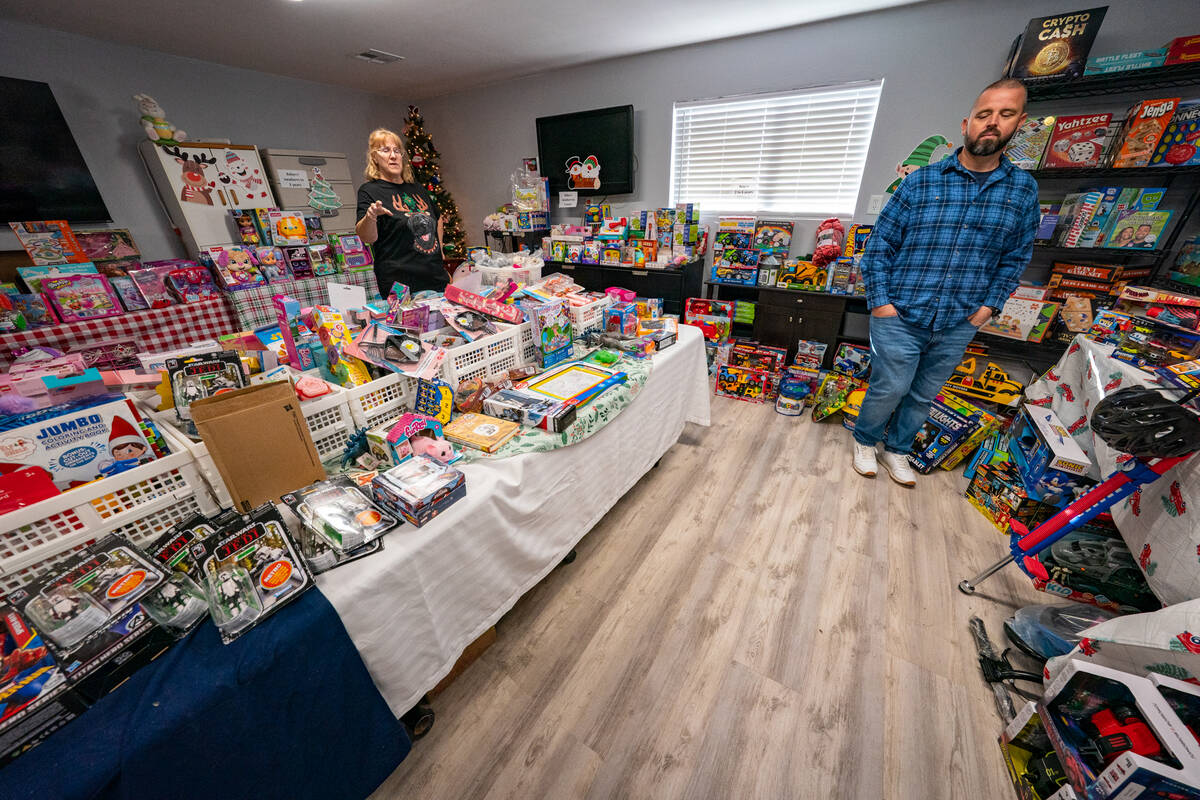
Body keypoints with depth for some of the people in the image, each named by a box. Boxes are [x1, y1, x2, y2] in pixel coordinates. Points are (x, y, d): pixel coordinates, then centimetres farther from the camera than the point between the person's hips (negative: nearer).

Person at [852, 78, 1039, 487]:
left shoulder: (1023, 191, 7)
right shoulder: (921, 181, -2)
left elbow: (1016, 256, 13)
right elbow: (880, 242, -3)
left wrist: (990, 304, 0)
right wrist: (880, 300, -10)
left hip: (959, 324, 4)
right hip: (900, 317, -3)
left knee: (923, 396, 15)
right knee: (889, 389, 3)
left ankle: (897, 449, 36)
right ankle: (865, 441, 30)